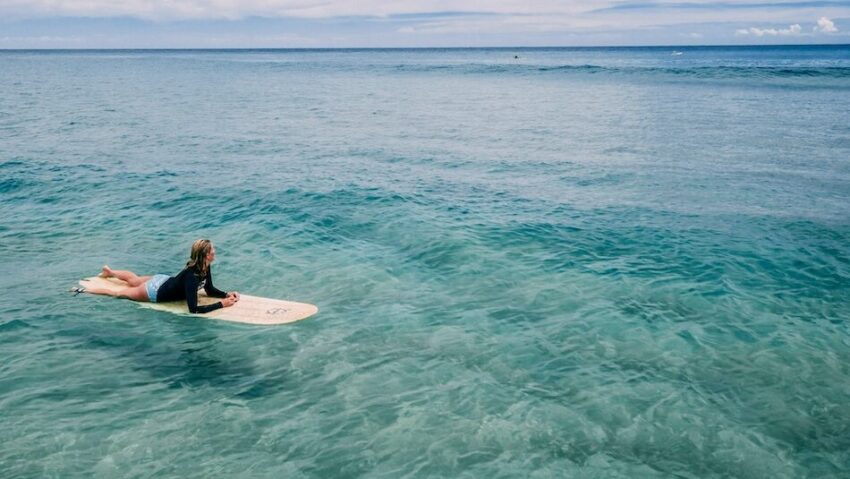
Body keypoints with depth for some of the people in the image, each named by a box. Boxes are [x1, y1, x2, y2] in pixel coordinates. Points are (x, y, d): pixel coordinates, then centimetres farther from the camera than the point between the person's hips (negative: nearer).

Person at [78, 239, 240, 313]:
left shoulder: (205, 267, -17)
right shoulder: (192, 276, -42)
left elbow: (210, 290, -2)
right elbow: (193, 309, -45)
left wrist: (227, 295, -20)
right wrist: (221, 304, -45)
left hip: (163, 280, 7)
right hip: (155, 292, -7)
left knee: (135, 280, 36)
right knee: (119, 293, 15)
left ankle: (109, 271, 61)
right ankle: (82, 291, 33)